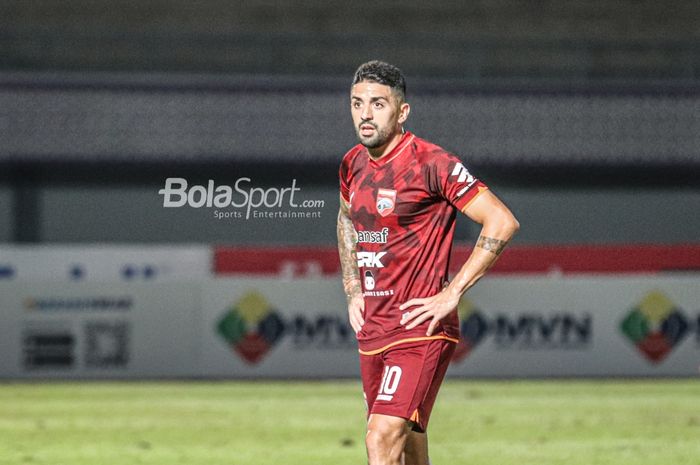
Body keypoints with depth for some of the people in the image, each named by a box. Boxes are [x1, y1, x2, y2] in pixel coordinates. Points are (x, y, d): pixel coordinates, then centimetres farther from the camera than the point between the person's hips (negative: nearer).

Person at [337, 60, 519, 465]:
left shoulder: (430, 163, -13)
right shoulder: (353, 164, 10)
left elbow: (502, 222, -15)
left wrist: (452, 294, -16)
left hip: (421, 329, -8)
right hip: (372, 330, 8)